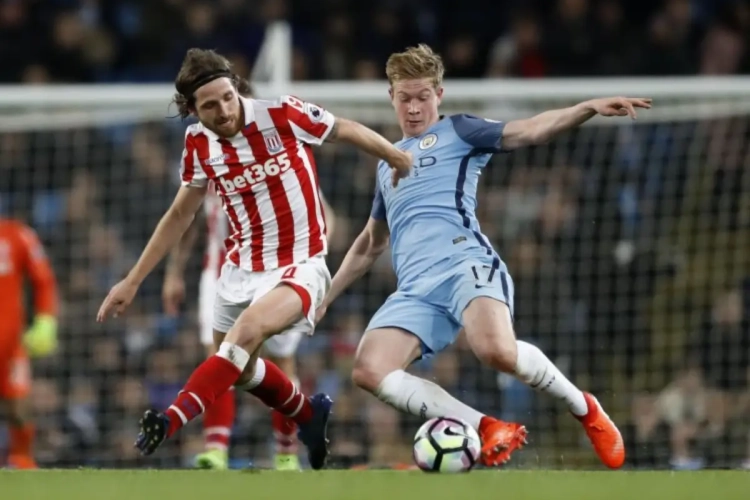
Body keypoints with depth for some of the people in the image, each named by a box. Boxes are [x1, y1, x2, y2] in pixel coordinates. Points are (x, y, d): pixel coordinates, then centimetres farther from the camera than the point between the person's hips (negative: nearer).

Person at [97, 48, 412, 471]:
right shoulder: (200, 144, -4)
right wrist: (133, 281, 11)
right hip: (242, 270, 6)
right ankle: (310, 415, 48)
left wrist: (401, 160, 10)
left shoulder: (283, 115, -17)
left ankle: (173, 421, -42)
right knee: (238, 367, 20)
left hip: (299, 266, -6)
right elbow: (180, 215, 11)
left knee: (248, 327, -33)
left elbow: (345, 130, 0)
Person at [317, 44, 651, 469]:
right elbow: (370, 245, 43)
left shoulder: (456, 131, 14)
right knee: (369, 370, -23)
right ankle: (490, 430, -17)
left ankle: (585, 409, -6)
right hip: (415, 289, 5)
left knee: (497, 351, -35)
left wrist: (590, 108, -18)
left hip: (465, 264, -5)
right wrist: (324, 297, 40)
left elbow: (528, 131, -1)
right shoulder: (388, 162, 32)